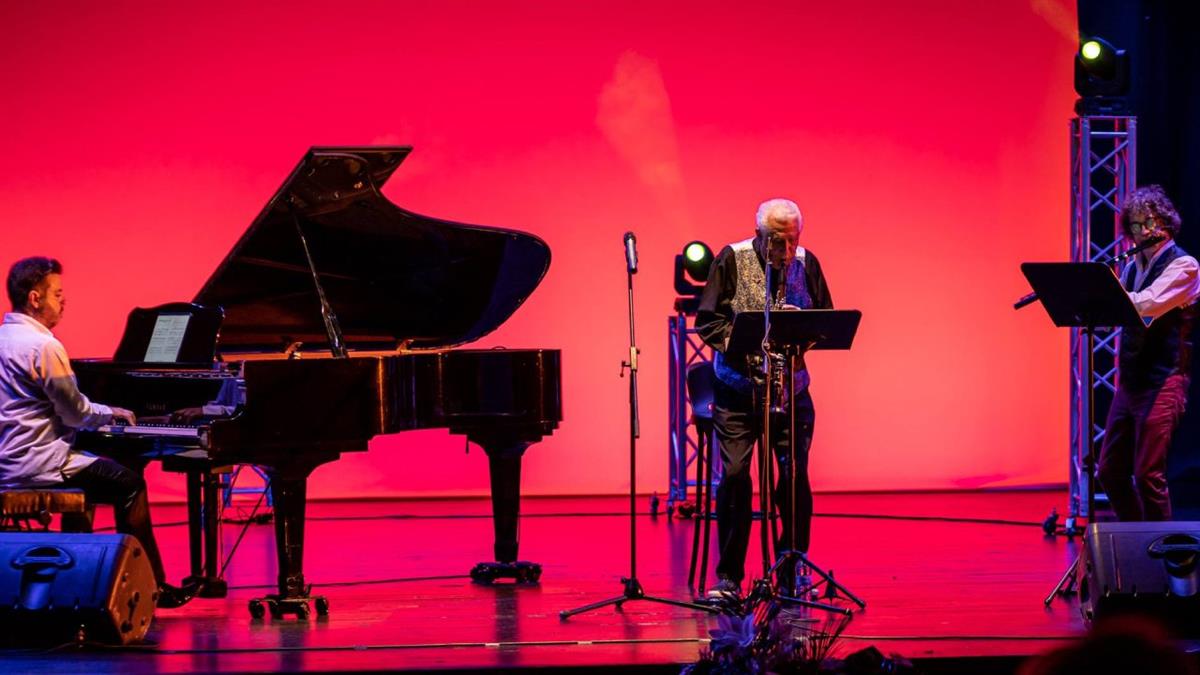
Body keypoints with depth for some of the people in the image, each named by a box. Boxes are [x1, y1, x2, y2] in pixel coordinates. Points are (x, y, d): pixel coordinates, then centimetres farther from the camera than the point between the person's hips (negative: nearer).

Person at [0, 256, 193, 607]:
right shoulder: (43, 346, -19)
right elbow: (76, 412, -13)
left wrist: (104, 412, 20)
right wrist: (111, 413, 6)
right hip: (36, 465, -9)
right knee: (129, 483, 3)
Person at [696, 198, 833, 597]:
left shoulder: (806, 263, 1)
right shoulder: (732, 260, -6)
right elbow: (707, 321, -7)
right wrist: (741, 346, -21)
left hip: (790, 385, 2)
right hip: (737, 386, -2)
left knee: (795, 474, -3)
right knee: (734, 473, -9)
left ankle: (793, 573, 11)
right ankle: (728, 576, 1)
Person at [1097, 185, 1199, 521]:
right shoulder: (1132, 268, 16)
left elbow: (1147, 304, -22)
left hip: (1162, 383, -8)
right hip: (1129, 381, 8)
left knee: (1148, 475, -11)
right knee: (1110, 472, 10)